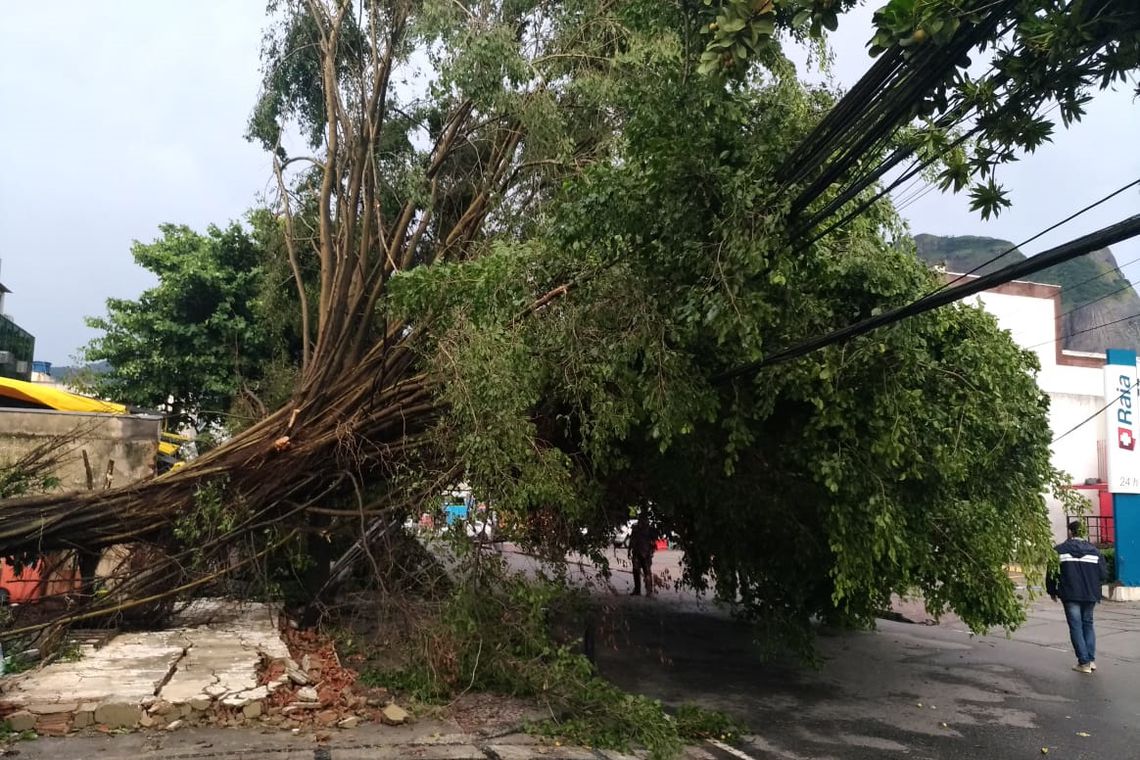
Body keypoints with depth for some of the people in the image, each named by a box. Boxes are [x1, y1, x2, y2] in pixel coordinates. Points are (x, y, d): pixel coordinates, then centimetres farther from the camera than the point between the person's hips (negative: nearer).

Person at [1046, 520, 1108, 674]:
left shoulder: (1060, 550, -5)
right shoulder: (1093, 550, 2)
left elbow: (1051, 573, -5)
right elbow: (1103, 574, 1)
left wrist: (1052, 591, 10)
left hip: (1070, 595, -3)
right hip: (1090, 595, 3)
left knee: (1076, 626, 3)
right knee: (1088, 624, 18)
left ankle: (1084, 662, 1)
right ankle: (1091, 659, 14)